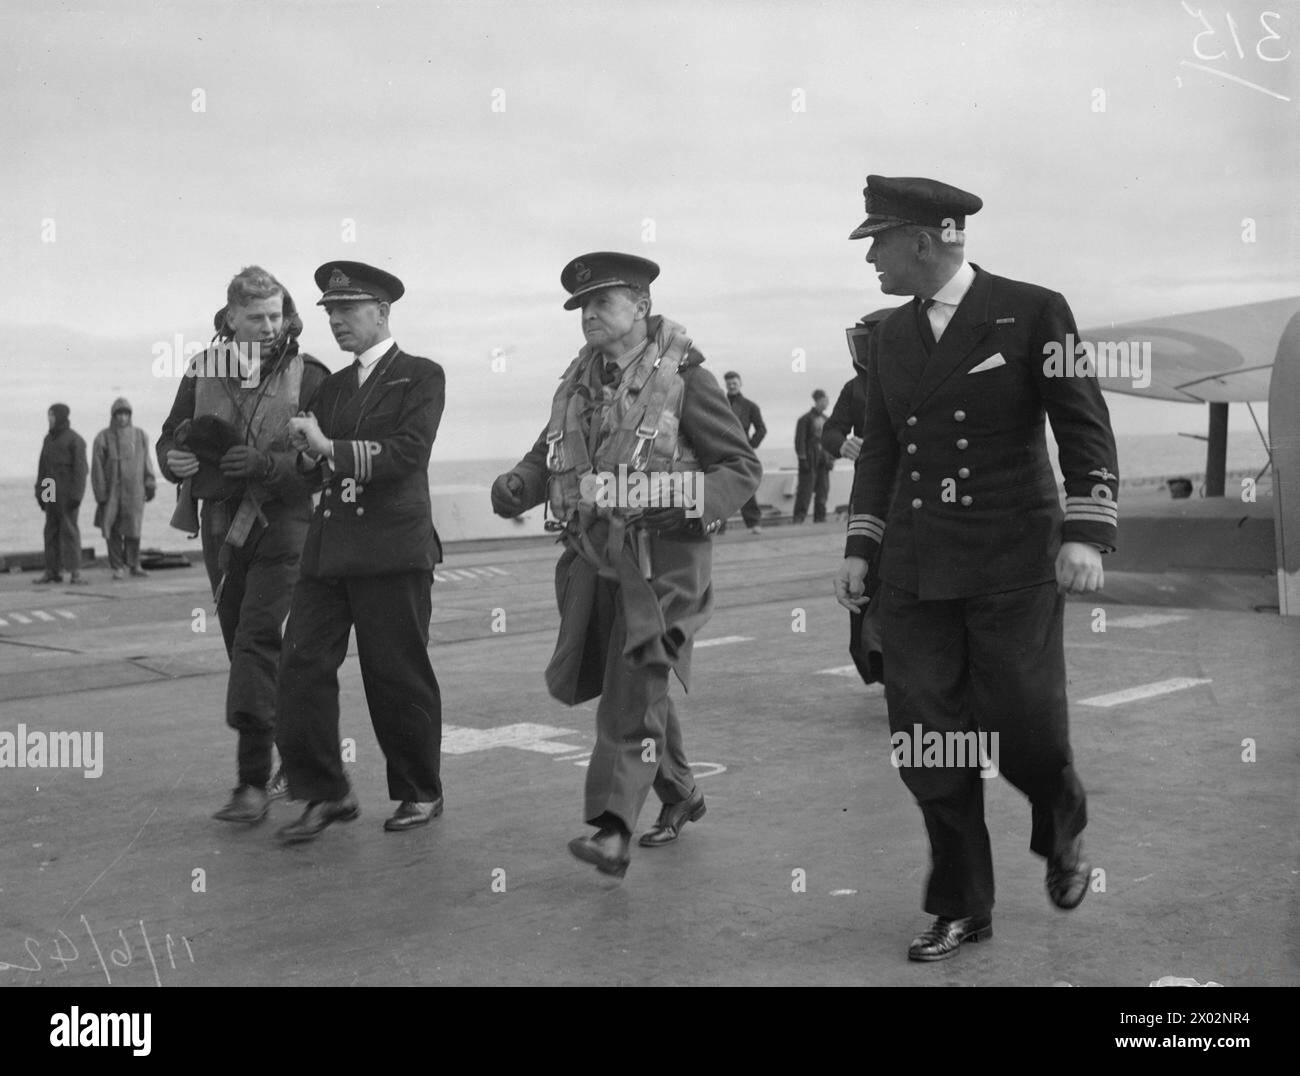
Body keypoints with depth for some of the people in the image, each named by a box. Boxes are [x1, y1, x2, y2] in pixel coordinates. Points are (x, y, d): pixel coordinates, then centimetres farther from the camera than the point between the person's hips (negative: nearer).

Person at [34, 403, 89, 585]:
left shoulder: (74, 439, -9)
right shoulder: (49, 438, 14)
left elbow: (80, 468, -13)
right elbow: (43, 467, 15)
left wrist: (76, 494, -19)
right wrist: (39, 492, 11)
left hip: (68, 491, -7)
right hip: (51, 491, 7)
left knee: (69, 529, -11)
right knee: (51, 530, 6)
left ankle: (76, 573, -12)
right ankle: (52, 571, 9)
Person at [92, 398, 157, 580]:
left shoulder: (140, 436, 7)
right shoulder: (103, 438, 0)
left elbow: (146, 463, 10)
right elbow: (97, 467, -1)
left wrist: (150, 485, 2)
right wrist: (100, 494, -5)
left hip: (134, 491, 1)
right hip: (111, 492, -1)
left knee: (133, 529, -1)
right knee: (113, 531, 0)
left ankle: (134, 565, 9)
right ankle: (117, 567, 7)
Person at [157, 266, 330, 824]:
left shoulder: (307, 375, -7)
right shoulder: (203, 372, 5)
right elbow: (171, 437, 11)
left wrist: (266, 464, -26)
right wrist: (175, 459, -12)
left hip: (281, 530, -5)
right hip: (221, 529, 5)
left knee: (257, 645, -13)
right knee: (244, 648, 13)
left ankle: (253, 783, -10)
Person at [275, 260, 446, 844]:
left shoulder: (421, 377, 1)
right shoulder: (332, 387, 19)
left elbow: (408, 453, -13)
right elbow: (314, 471, 18)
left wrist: (332, 448, -16)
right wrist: (309, 457, -4)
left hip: (392, 548, -6)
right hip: (328, 544, 6)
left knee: (398, 676, 1)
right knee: (302, 664, -3)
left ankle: (421, 794, 17)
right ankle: (324, 794, 6)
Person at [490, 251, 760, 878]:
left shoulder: (681, 377, -7)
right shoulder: (576, 384, 11)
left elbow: (742, 466, -6)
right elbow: (546, 458, 19)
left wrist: (688, 504, -24)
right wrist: (516, 485, -5)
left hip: (662, 561, -6)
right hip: (593, 559, 7)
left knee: (632, 694, -12)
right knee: (625, 687, 16)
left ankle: (612, 832, -12)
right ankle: (681, 795, 35)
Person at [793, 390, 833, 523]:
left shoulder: (826, 419, 14)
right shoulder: (805, 419, -6)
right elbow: (800, 440, -9)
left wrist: (831, 459, 10)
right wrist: (803, 459, -15)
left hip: (823, 461, 7)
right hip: (810, 461, -6)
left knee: (823, 491, 7)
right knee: (805, 491, -7)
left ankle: (820, 518, 14)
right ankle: (799, 518, -3)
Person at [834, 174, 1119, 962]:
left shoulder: (1033, 311, -4)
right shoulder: (892, 334, 11)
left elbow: (1086, 429, -6)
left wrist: (1086, 533, -17)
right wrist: (860, 547, 12)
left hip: (1014, 567, -4)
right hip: (917, 573, 4)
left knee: (1023, 733, -3)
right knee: (927, 747, 1)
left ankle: (1064, 836, 32)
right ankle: (962, 910, 16)